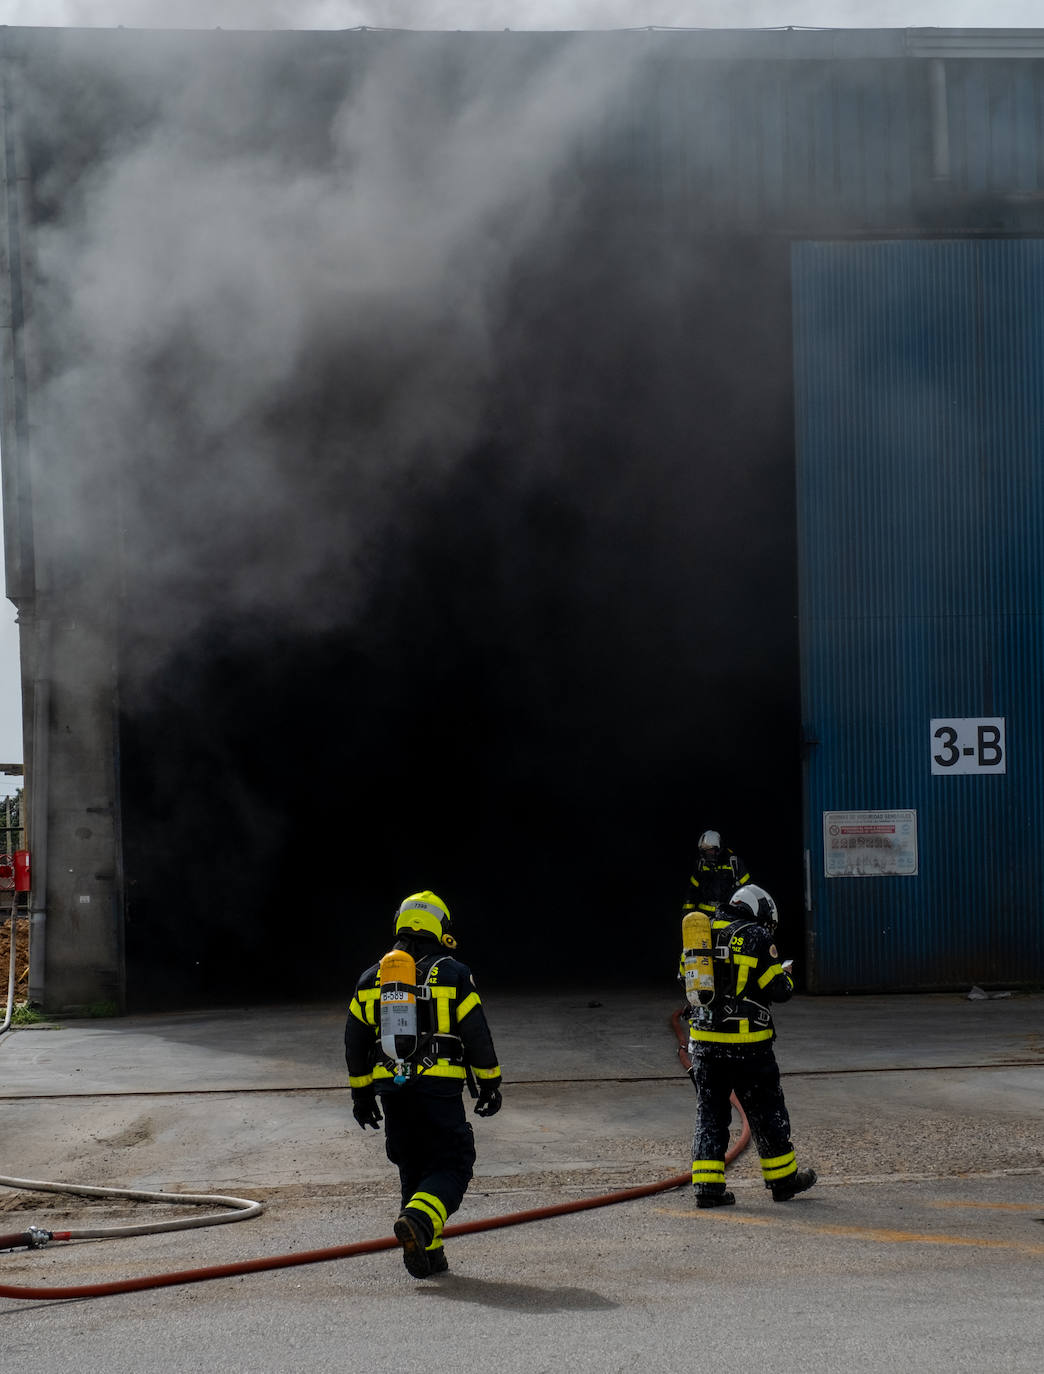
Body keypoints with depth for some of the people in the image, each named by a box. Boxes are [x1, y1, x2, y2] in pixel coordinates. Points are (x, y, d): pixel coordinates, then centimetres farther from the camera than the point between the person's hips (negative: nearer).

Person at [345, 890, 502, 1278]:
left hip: (391, 1089, 4)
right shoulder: (452, 974, -2)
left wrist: (361, 1093, 21)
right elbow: (477, 1035, -3)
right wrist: (489, 1084, 7)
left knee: (413, 1169, 15)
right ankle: (418, 1221, -27)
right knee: (452, 1167, 0)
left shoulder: (371, 978, 10)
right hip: (439, 1090, -4)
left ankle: (428, 1253, 11)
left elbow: (355, 1041, 13)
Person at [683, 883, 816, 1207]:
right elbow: (778, 991, -8)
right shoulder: (756, 937, -7)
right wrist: (786, 976, 14)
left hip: (703, 1038, 5)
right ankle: (783, 1179, 20)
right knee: (766, 1110, 9)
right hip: (746, 1044, -5)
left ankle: (707, 1184, 3)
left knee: (709, 1111, 10)